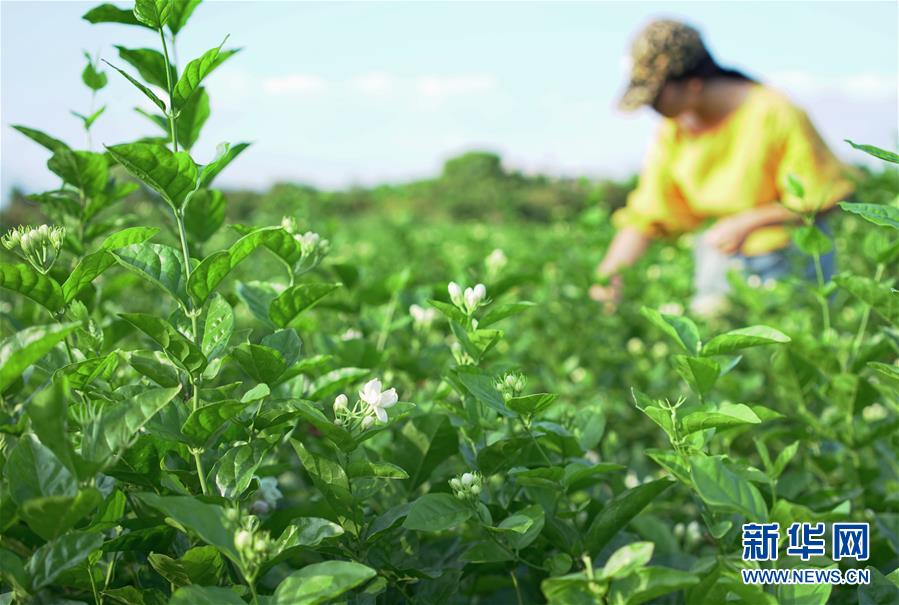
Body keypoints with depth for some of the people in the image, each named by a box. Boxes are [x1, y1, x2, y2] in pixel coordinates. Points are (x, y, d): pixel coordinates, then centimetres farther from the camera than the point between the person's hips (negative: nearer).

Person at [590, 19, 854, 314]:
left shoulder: (773, 113, -19)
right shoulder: (672, 130, -5)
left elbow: (821, 199, -15)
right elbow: (646, 216, -3)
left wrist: (748, 222, -24)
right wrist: (608, 271, -16)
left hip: (787, 259, -4)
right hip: (720, 261, 4)